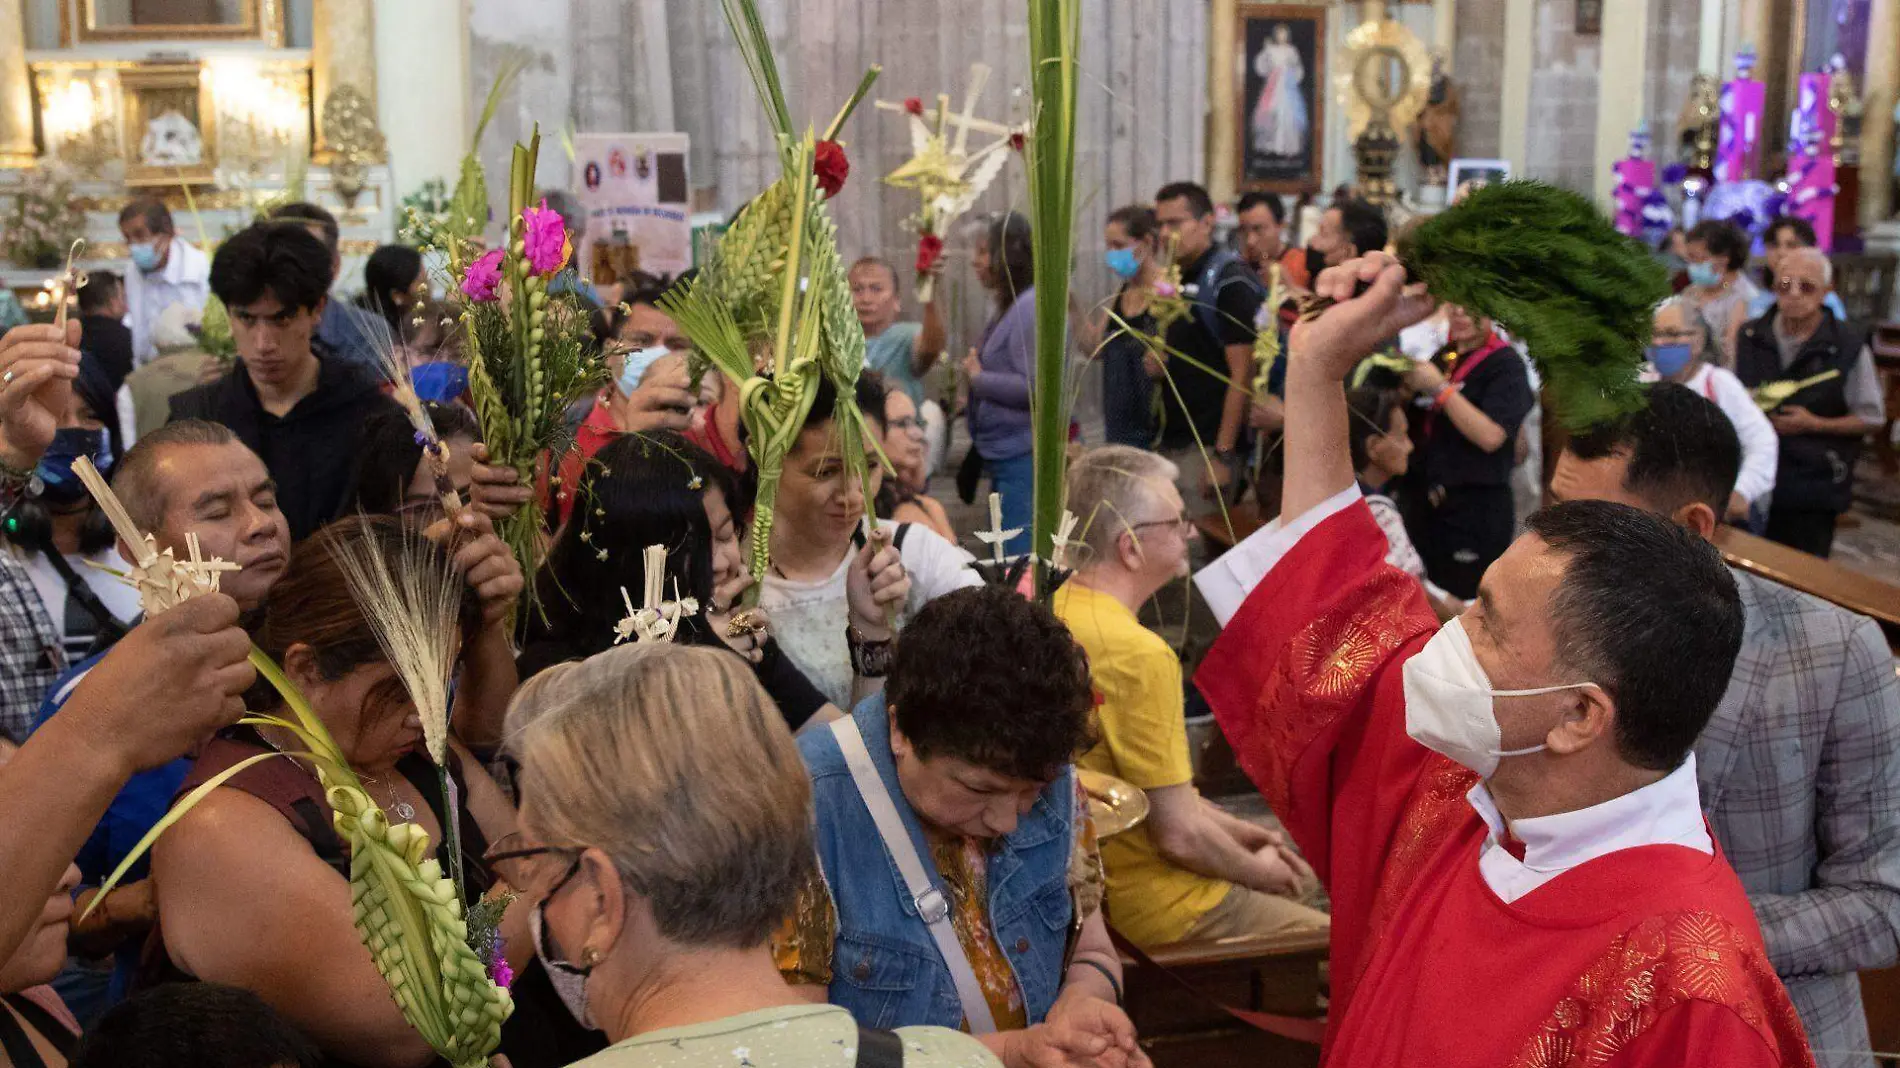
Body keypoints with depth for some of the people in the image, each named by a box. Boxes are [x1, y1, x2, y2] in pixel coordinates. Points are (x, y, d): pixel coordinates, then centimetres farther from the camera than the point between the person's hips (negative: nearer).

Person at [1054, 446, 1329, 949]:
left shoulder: (1052, 610, 2)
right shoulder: (1139, 654, -27)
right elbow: (1179, 836, -23)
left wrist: (1232, 829, 13)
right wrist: (1256, 871, -4)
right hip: (1153, 906, -9)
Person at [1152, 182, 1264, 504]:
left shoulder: (1230, 282, -11)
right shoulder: (1176, 280, 12)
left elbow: (1242, 374, -16)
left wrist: (1223, 454, -20)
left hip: (1206, 446, -8)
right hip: (1171, 441, 8)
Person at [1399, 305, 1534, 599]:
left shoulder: (1505, 364, -9)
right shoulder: (1442, 357, 12)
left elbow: (1491, 436, -21)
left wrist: (1440, 389, -19)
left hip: (1477, 511, -7)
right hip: (1427, 503, 7)